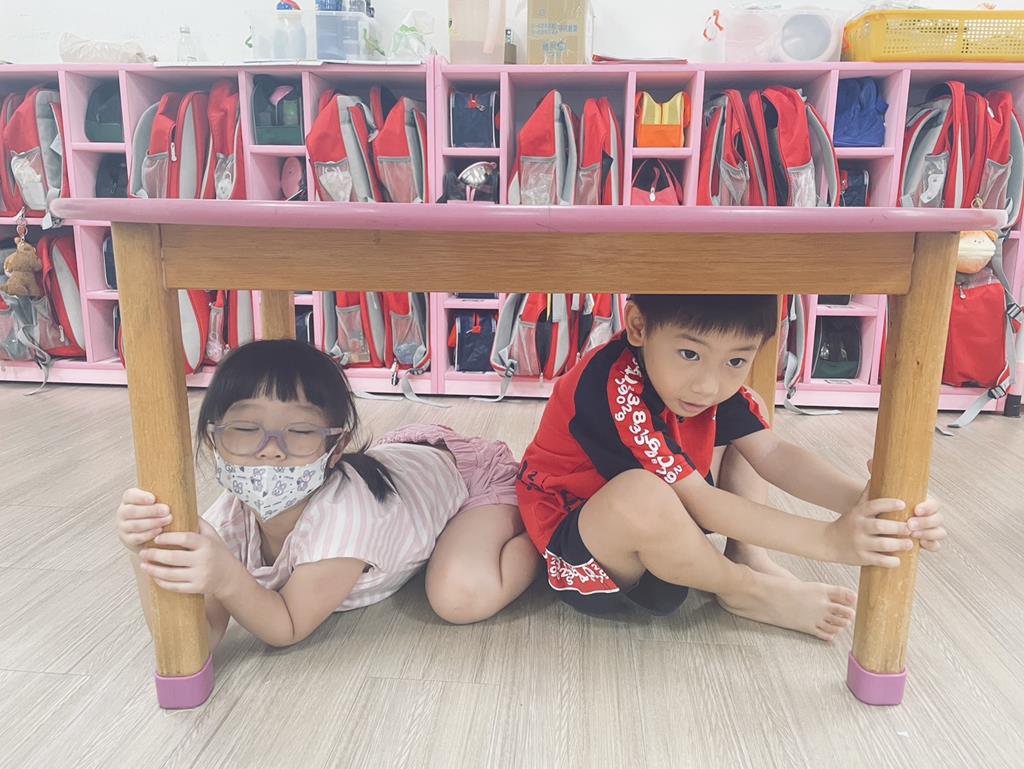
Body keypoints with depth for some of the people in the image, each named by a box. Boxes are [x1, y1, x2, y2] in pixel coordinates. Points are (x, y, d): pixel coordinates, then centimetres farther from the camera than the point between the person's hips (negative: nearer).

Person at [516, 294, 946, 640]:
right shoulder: (617, 389, -33)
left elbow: (771, 453, -11)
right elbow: (697, 501, -32)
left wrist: (861, 501, -27)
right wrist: (828, 541, -34)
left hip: (648, 532, 8)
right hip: (572, 535, -7)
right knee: (641, 495, -40)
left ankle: (750, 561, -7)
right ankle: (750, 592, -12)